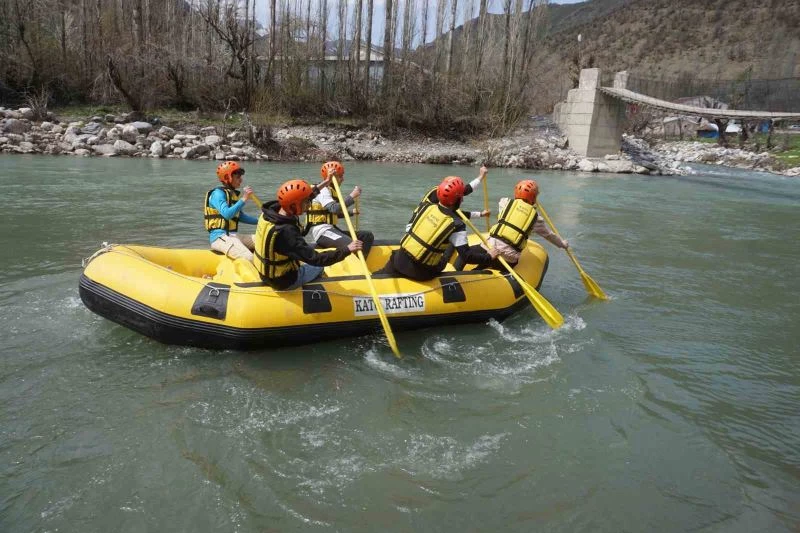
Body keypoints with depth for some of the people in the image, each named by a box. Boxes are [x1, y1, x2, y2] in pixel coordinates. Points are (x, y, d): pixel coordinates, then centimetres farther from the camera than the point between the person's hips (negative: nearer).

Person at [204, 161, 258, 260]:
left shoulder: (234, 194, 17)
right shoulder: (218, 193, -7)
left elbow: (240, 216, 26)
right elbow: (227, 214, -24)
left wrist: (260, 221, 16)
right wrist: (244, 199, -22)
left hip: (233, 235, 9)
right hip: (219, 237, -9)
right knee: (249, 259, -31)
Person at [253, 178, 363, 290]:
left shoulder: (272, 210, -11)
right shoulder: (286, 232, -35)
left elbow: (300, 199, 9)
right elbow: (316, 259, -35)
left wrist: (321, 186, 15)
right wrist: (347, 250, -32)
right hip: (283, 282, -8)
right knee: (319, 266, 12)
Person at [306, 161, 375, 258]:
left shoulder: (331, 190, 20)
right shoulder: (323, 191, -10)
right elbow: (334, 209, -27)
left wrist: (351, 212, 17)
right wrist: (352, 196, -24)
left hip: (331, 229, 10)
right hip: (322, 231, -10)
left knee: (368, 236, 3)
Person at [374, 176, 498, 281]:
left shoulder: (428, 207, -2)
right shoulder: (456, 225, -15)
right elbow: (466, 256, -16)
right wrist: (489, 256, -3)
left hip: (400, 260, 3)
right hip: (421, 273, -3)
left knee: (384, 274, 27)